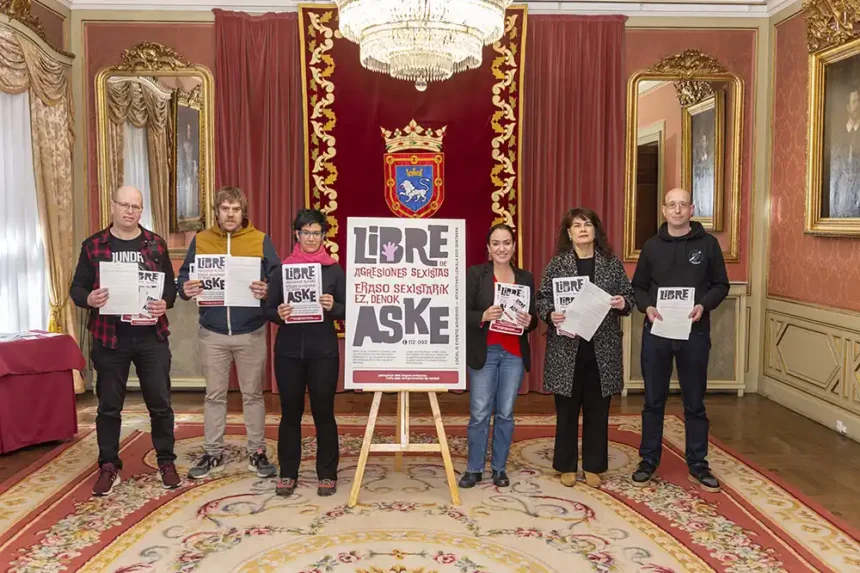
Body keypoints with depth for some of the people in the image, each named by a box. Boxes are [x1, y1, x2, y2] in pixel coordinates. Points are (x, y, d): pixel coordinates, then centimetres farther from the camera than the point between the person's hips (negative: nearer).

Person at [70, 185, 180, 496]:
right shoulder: (93, 245, 3)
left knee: (160, 403, 7)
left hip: (152, 337, 1)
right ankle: (108, 467, 23)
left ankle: (166, 462, 21)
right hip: (109, 338, 0)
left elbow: (171, 285, 5)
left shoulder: (156, 244, 5)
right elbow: (76, 288, 3)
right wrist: (89, 299, -20)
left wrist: (165, 303, -16)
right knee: (109, 406, 9)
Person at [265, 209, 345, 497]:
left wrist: (332, 307, -19)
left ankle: (327, 474, 17)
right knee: (290, 412, 8)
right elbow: (268, 310, 5)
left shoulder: (335, 270, 3)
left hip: (323, 351, -1)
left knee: (323, 412, 4)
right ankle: (287, 473, 21)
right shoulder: (281, 270, 5)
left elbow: (347, 310, 2)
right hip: (288, 350, 1)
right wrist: (279, 314, -16)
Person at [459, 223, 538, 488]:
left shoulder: (526, 277, 8)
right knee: (479, 413, 1)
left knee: (505, 413, 8)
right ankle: (474, 469, 15)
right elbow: (463, 313, -6)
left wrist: (529, 321, -13)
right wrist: (483, 316, -24)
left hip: (514, 354, 3)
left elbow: (534, 317, 10)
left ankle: (499, 468, 21)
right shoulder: (475, 273, -2)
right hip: (484, 353, -2)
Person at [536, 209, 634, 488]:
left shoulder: (612, 263, 5)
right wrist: (551, 314, -19)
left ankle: (593, 466, 23)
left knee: (597, 411, 10)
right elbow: (542, 298, 0)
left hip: (602, 349, 1)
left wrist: (623, 303, -14)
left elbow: (629, 295, 8)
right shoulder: (557, 263, 1)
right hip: (566, 348, -1)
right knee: (567, 410, 7)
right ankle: (566, 466, 21)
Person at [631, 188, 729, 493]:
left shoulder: (708, 243, 2)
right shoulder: (652, 246, 6)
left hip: (695, 333, -1)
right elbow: (638, 287, 9)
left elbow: (721, 284, 4)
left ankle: (698, 464, 21)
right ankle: (649, 460, 20)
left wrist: (704, 305, -14)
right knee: (653, 400, 8)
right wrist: (647, 307, -11)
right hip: (656, 332, 1)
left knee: (695, 402, 8)